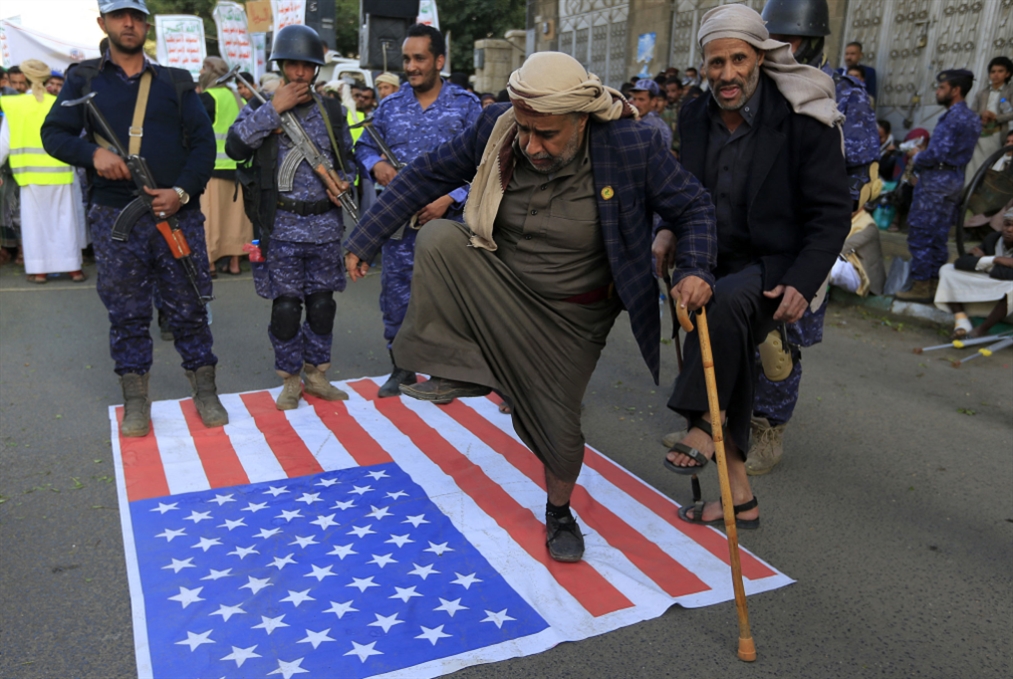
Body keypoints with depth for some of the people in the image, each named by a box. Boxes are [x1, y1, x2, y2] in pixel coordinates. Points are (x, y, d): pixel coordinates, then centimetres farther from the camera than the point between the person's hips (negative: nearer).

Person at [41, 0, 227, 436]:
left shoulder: (175, 82, 10)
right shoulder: (84, 79, 11)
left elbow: (204, 142, 3)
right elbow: (54, 134, 7)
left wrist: (183, 191, -11)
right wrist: (92, 152, -14)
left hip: (178, 215, 0)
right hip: (115, 219, 0)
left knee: (189, 309, 4)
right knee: (127, 314, 6)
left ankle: (205, 392, 16)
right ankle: (135, 401, 17)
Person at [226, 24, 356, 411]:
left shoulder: (332, 111, 10)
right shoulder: (262, 108, 3)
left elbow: (346, 157, 20)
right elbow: (235, 147, -13)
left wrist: (345, 180, -2)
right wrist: (273, 109, -14)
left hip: (325, 223, 3)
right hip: (282, 226, -2)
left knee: (322, 302, 9)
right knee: (285, 306, -1)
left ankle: (316, 374, 23)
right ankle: (290, 380, 14)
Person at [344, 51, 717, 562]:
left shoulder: (633, 146, -22)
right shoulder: (496, 128, -16)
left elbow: (693, 207, -9)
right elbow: (427, 175, -5)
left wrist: (694, 269, -29)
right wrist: (365, 238, -6)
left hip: (571, 316, -2)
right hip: (497, 286, 2)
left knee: (556, 425, 2)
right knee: (437, 237, -26)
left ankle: (559, 512, 36)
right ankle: (462, 371, -13)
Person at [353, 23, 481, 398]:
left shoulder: (466, 104, 0)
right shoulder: (390, 106, 9)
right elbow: (364, 146, 17)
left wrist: (450, 199, -16)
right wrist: (376, 164, -7)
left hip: (449, 219, -3)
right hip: (398, 220, 3)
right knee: (395, 294, 8)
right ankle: (401, 368, 23)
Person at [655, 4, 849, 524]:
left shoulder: (802, 121, -15)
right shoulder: (696, 118, 1)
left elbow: (832, 212, -12)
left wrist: (803, 284, -24)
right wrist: (669, 230, -5)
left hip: (775, 266, -6)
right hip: (717, 267, 6)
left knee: (722, 302, -38)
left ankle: (702, 423, -18)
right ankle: (739, 499, 27)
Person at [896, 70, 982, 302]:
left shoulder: (953, 118, -16)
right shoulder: (971, 118, 16)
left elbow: (938, 154, -21)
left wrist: (916, 160, -4)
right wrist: (922, 157, 11)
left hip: (936, 180, -10)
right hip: (953, 179, 10)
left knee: (920, 233, -5)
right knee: (938, 235, 13)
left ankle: (921, 286, -3)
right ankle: (935, 282, 17)